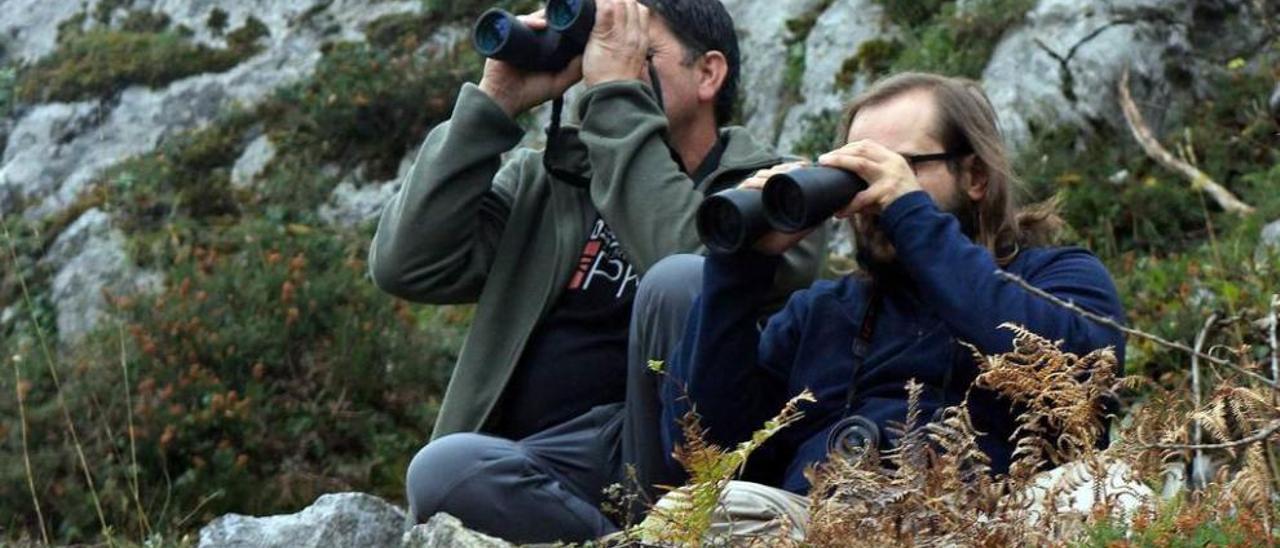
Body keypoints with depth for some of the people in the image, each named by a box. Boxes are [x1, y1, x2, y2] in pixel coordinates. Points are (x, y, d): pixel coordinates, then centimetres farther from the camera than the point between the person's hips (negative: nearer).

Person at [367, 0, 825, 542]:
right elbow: (406, 266, 4)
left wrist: (617, 95, -12)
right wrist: (494, 103, 3)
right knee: (442, 470, -31)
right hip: (549, 463, 2)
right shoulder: (541, 183, 19)